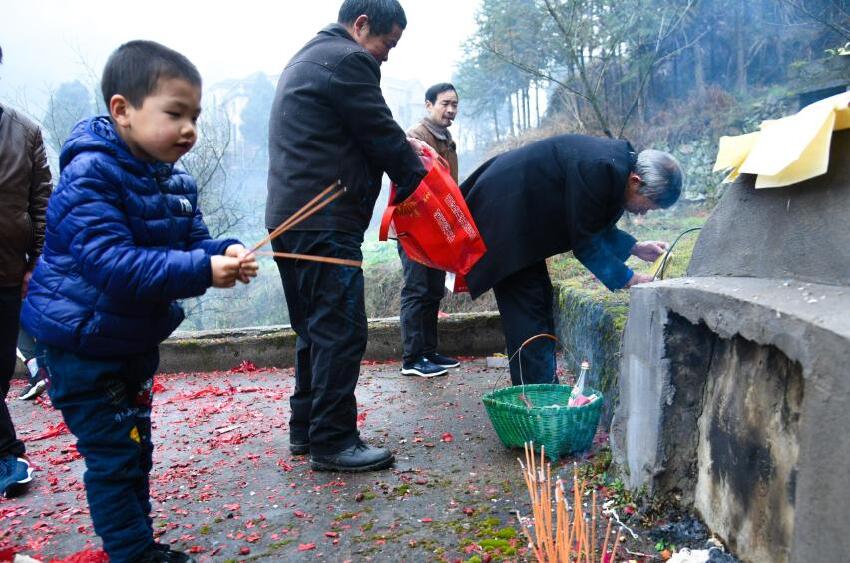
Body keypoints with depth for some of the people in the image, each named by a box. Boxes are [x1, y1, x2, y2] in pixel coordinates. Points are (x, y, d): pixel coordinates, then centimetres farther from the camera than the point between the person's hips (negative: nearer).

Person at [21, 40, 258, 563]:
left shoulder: (176, 180, 2)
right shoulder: (91, 174, -24)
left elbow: (194, 241, 1)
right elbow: (109, 263, -34)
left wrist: (225, 253, -22)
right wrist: (202, 271, -40)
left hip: (137, 339, 8)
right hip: (83, 340, -8)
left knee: (136, 449, 19)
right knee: (114, 456, -1)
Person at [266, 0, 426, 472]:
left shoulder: (306, 58, 24)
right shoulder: (348, 61, -9)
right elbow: (382, 138, -8)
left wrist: (401, 146, 17)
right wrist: (418, 179, 6)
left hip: (288, 217, 11)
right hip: (326, 222, -11)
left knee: (315, 327, 15)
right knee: (341, 330, -6)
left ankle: (306, 427, 24)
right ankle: (332, 442, 1)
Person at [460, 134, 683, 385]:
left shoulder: (617, 165, 2)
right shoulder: (596, 169, -28)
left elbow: (596, 225, 15)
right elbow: (585, 242, -21)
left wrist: (635, 247, 5)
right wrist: (629, 279, -15)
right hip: (502, 218, -10)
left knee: (540, 300, 13)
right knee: (528, 308, -8)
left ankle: (544, 389, 22)